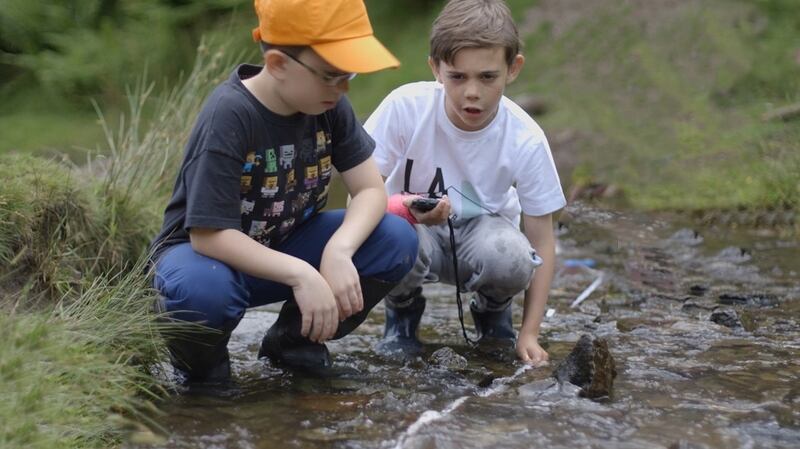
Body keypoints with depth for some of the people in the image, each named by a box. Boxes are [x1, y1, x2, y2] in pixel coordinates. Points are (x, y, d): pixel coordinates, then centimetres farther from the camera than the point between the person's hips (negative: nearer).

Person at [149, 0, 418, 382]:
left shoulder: (330, 105, -10)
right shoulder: (229, 115, -28)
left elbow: (371, 189, -10)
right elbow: (210, 234, -31)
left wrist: (339, 251, -30)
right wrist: (301, 274, -39)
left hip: (285, 247, 6)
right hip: (207, 250, -6)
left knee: (397, 241, -15)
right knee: (202, 290, -42)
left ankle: (293, 340, 6)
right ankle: (200, 359, -4)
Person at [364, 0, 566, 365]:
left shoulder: (526, 140, -21)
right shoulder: (405, 107, -24)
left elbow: (541, 240, -14)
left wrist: (529, 333, -20)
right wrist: (406, 208, -41)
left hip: (482, 230, 1)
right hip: (413, 229, 0)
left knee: (510, 258, -35)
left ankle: (492, 312, 4)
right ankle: (402, 311, 1)